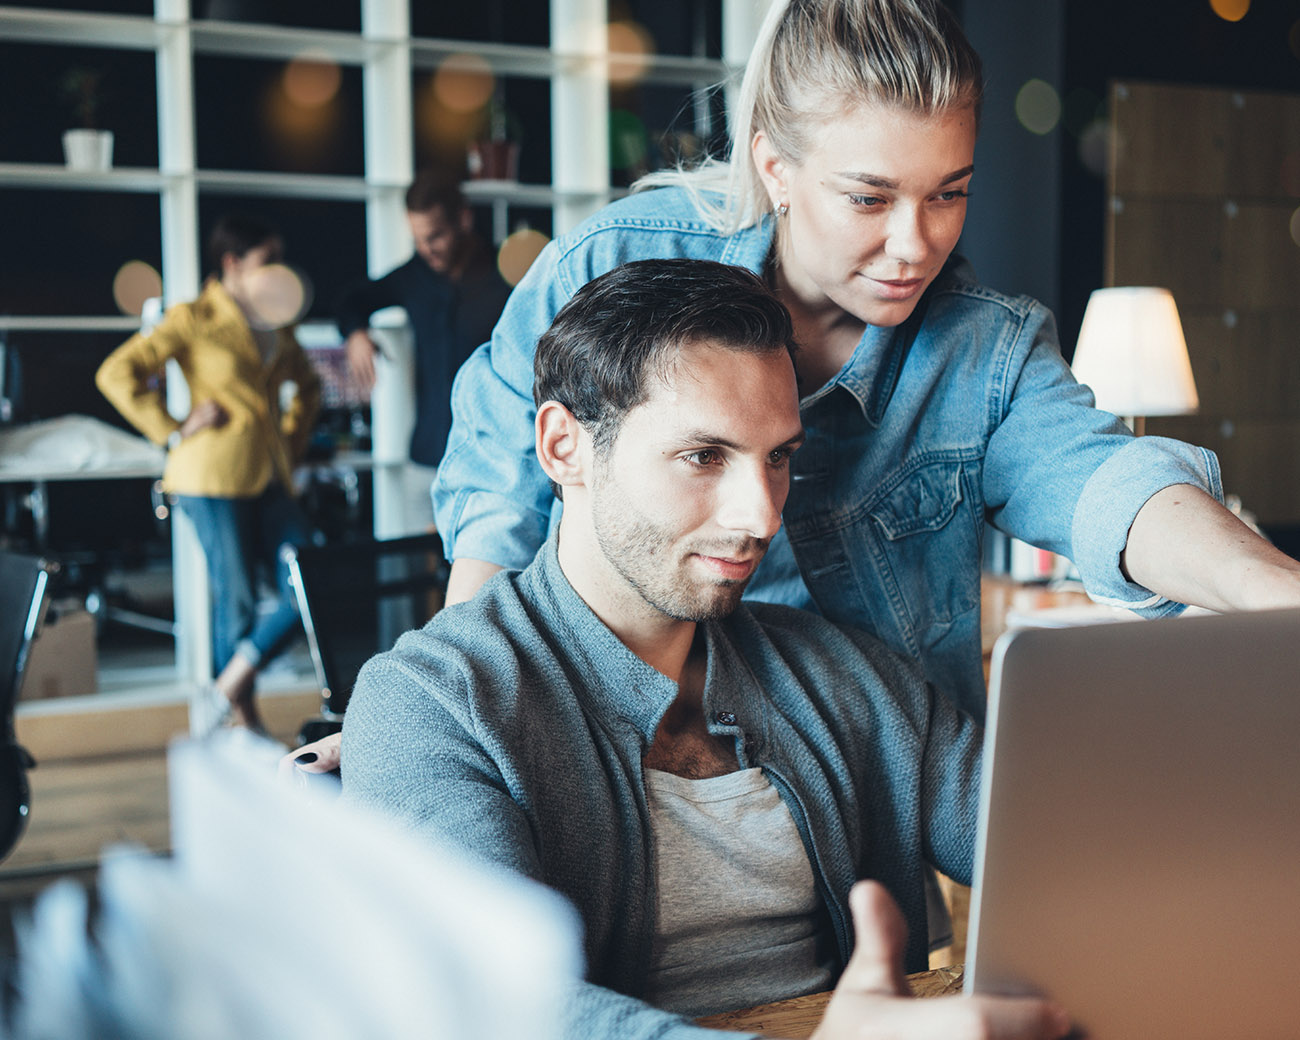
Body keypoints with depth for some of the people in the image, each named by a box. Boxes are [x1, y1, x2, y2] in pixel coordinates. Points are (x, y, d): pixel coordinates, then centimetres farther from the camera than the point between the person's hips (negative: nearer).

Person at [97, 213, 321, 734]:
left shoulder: (276, 327, 16)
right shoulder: (195, 320, -4)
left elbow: (306, 386, 34)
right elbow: (116, 373, -9)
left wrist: (292, 442, 19)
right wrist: (175, 429, -10)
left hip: (270, 481, 7)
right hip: (214, 480, -7)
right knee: (236, 598, -3)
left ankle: (232, 682, 10)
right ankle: (241, 717, 12)